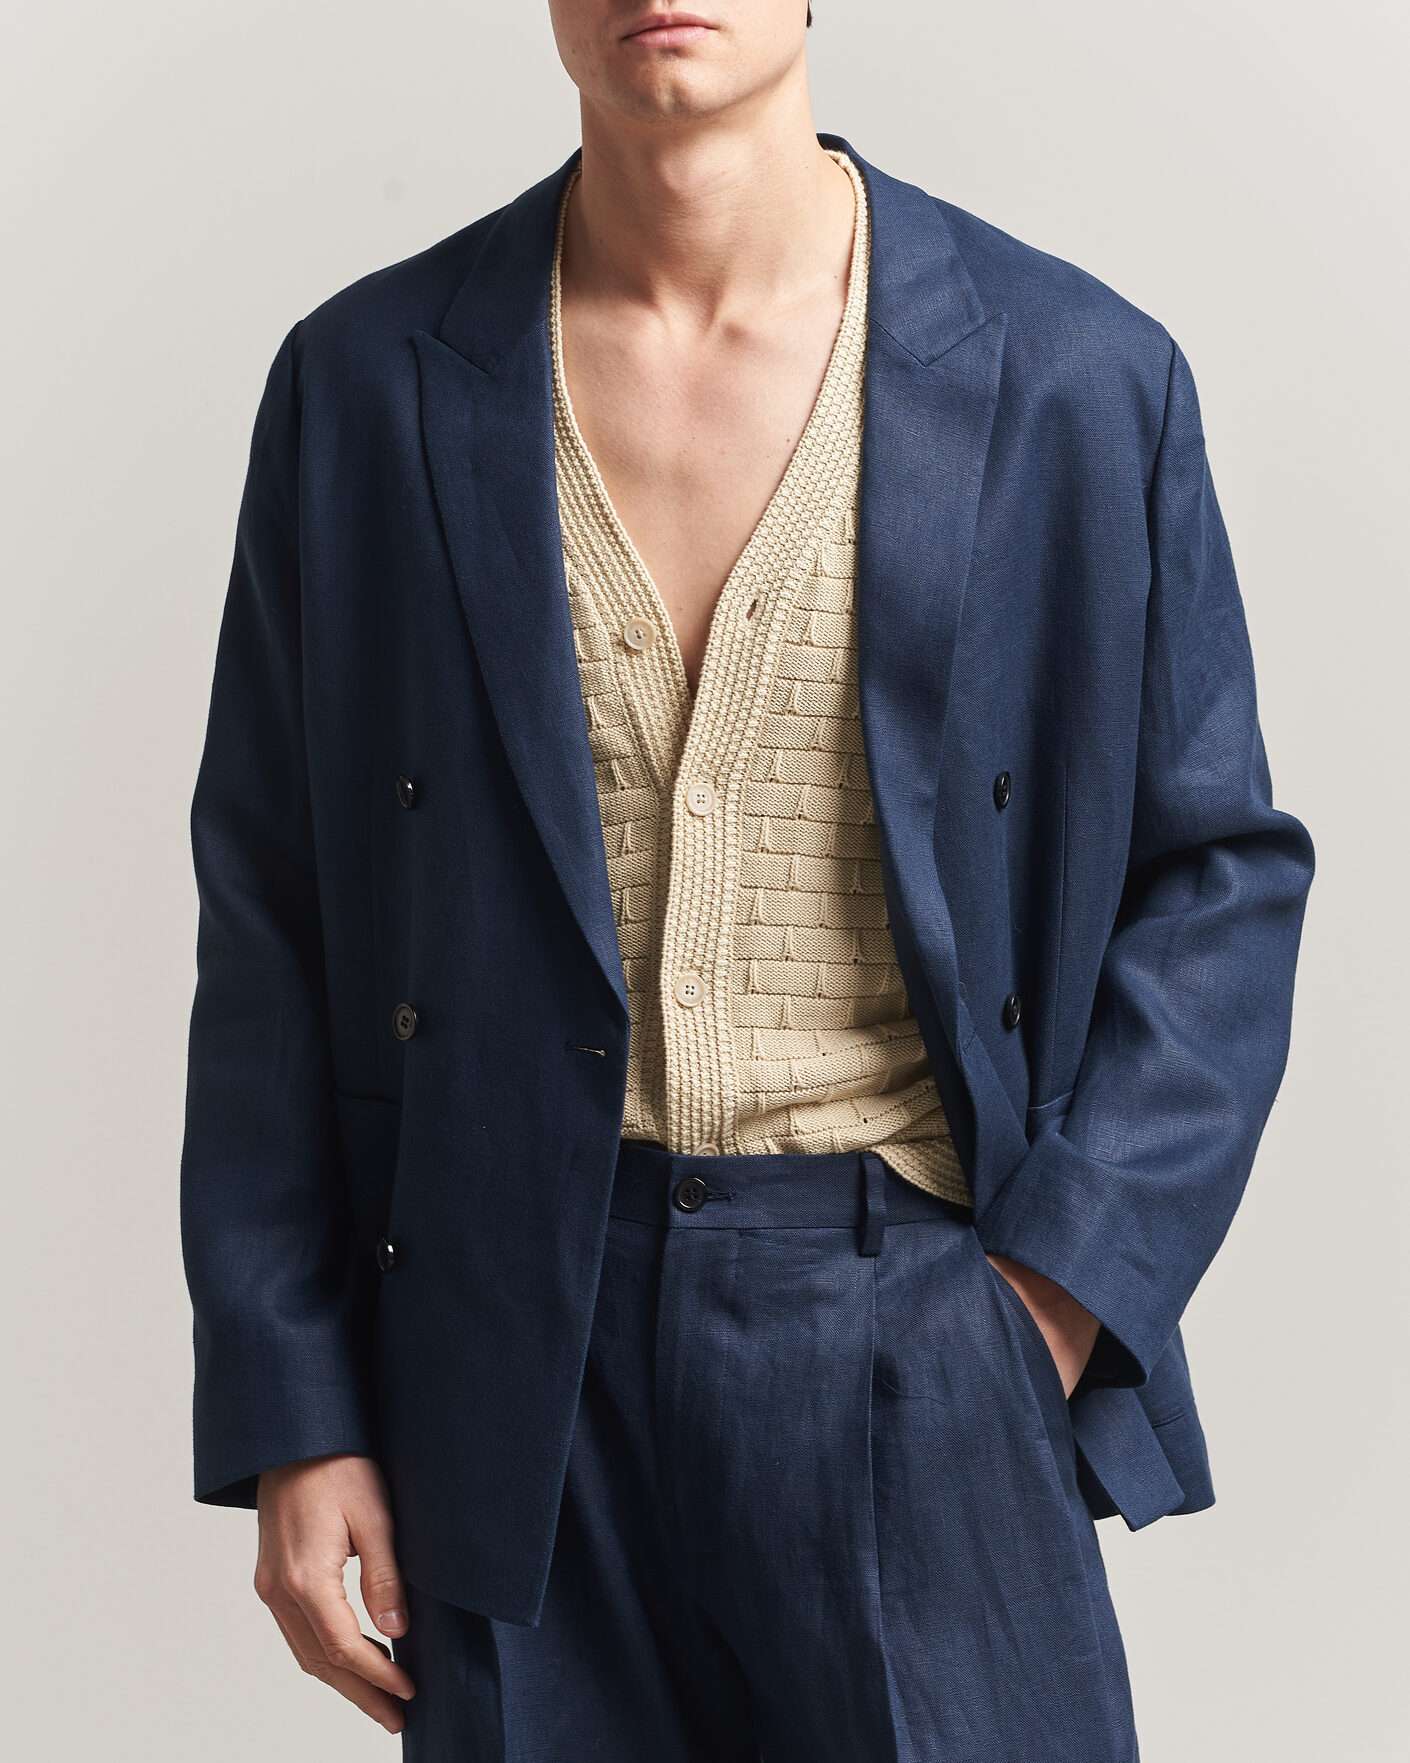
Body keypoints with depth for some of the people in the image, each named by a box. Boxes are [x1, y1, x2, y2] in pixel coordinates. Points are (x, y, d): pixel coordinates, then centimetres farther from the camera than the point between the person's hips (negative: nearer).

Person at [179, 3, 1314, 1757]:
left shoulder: (1081, 377, 0)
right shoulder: (364, 384, 1)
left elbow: (1219, 874, 5)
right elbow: (268, 927, 4)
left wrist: (1056, 1287, -5)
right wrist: (289, 1415, 2)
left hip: (916, 1340, 0)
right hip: (517, 1357, 1)